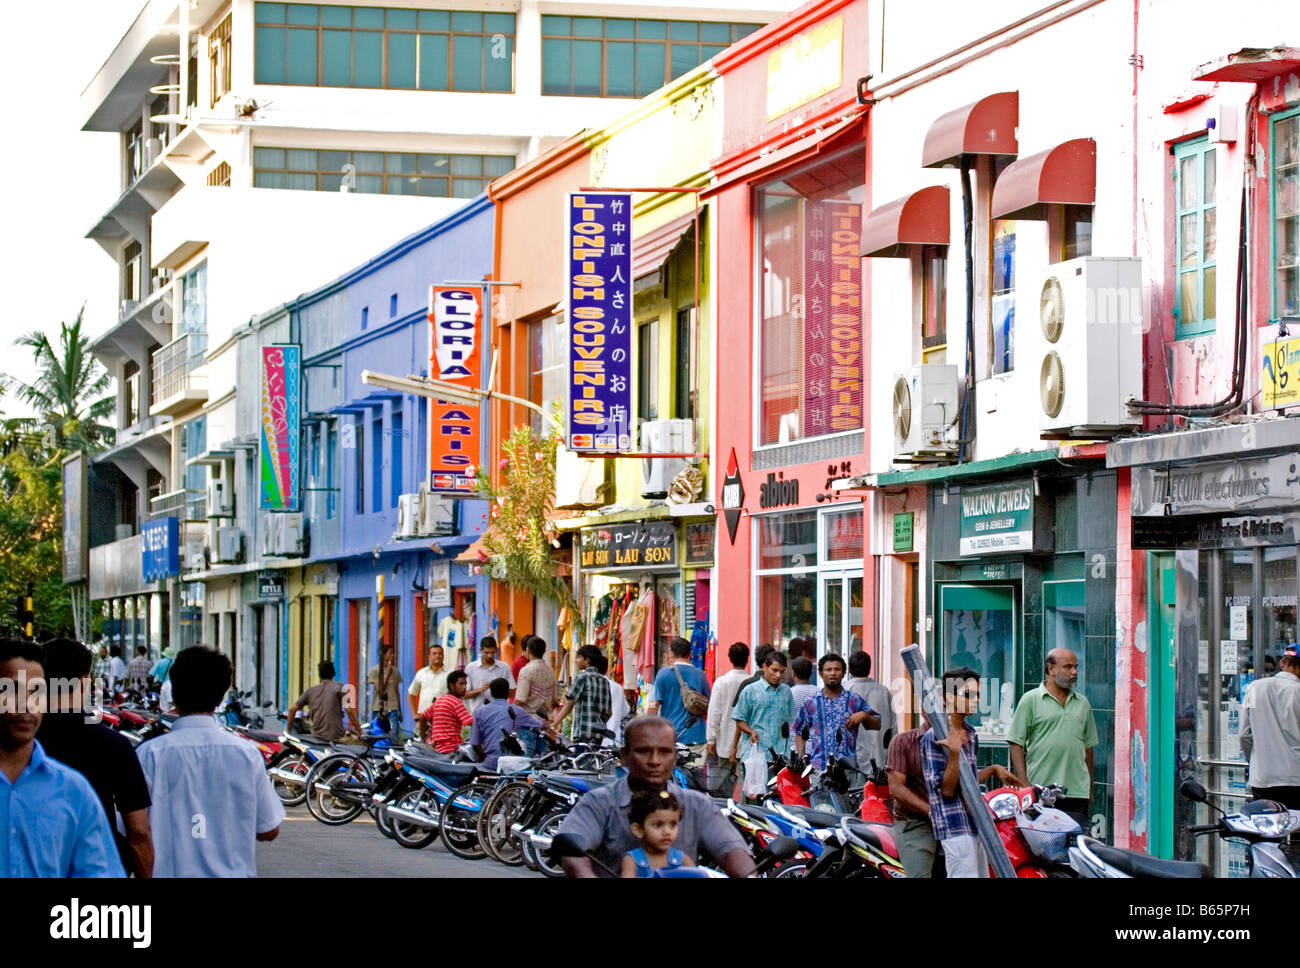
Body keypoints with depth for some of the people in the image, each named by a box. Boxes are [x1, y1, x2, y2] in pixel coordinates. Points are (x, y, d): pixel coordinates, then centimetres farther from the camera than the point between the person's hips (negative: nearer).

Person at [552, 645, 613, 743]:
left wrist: (554, 724, -9)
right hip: (599, 733, 7)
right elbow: (609, 712, 16)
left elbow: (569, 705, -10)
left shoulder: (581, 677, -6)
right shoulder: (604, 681, 14)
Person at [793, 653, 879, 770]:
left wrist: (863, 715, -8)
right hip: (818, 767, 0)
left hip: (847, 765, 0)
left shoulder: (854, 701, 11)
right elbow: (799, 733, 17)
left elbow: (877, 725, 13)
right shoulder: (810, 702, 13)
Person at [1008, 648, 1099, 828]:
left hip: (1077, 792, 4)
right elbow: (1016, 744, 0)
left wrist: (1090, 790, 18)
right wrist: (1024, 784, -9)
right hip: (1040, 790, -4)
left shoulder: (1082, 703, 18)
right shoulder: (1030, 700, 3)